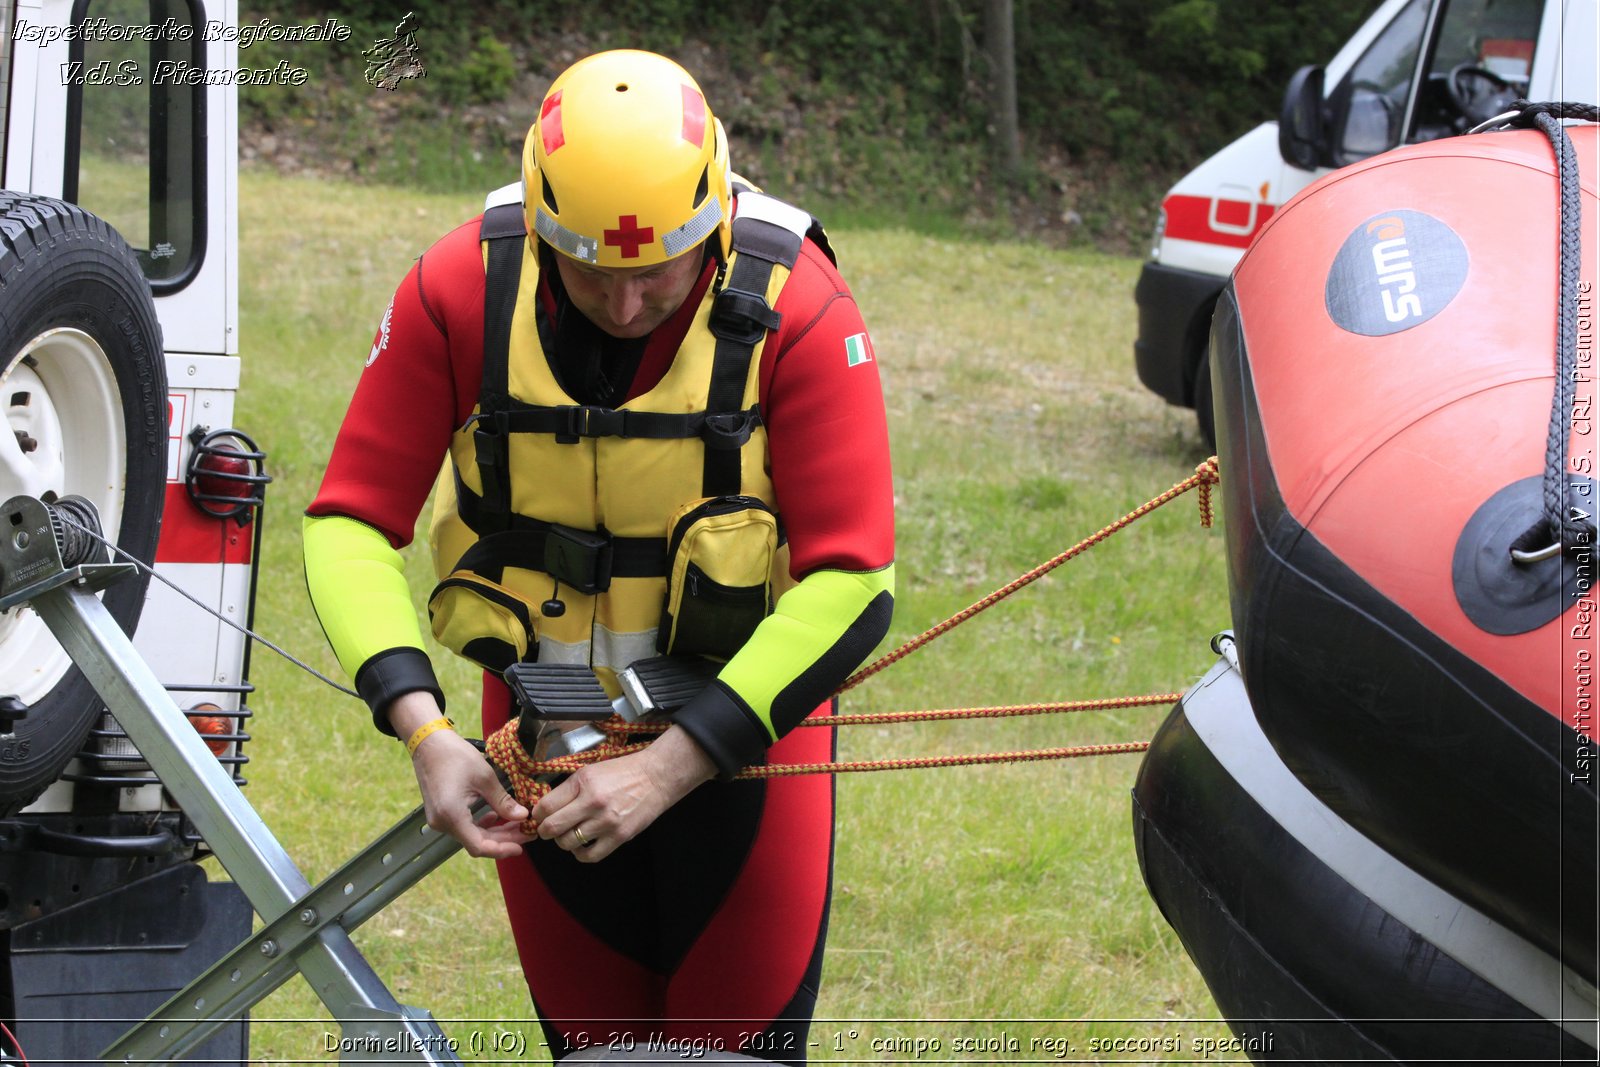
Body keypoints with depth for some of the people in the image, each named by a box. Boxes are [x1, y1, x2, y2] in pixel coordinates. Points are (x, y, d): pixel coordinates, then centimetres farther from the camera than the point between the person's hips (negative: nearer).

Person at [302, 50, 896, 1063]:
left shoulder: (796, 309, -23)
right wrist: (424, 729, -29)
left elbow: (852, 585, -23)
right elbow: (351, 523, -14)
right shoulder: (460, 292, -17)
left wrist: (665, 770, -28)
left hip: (744, 710, -2)